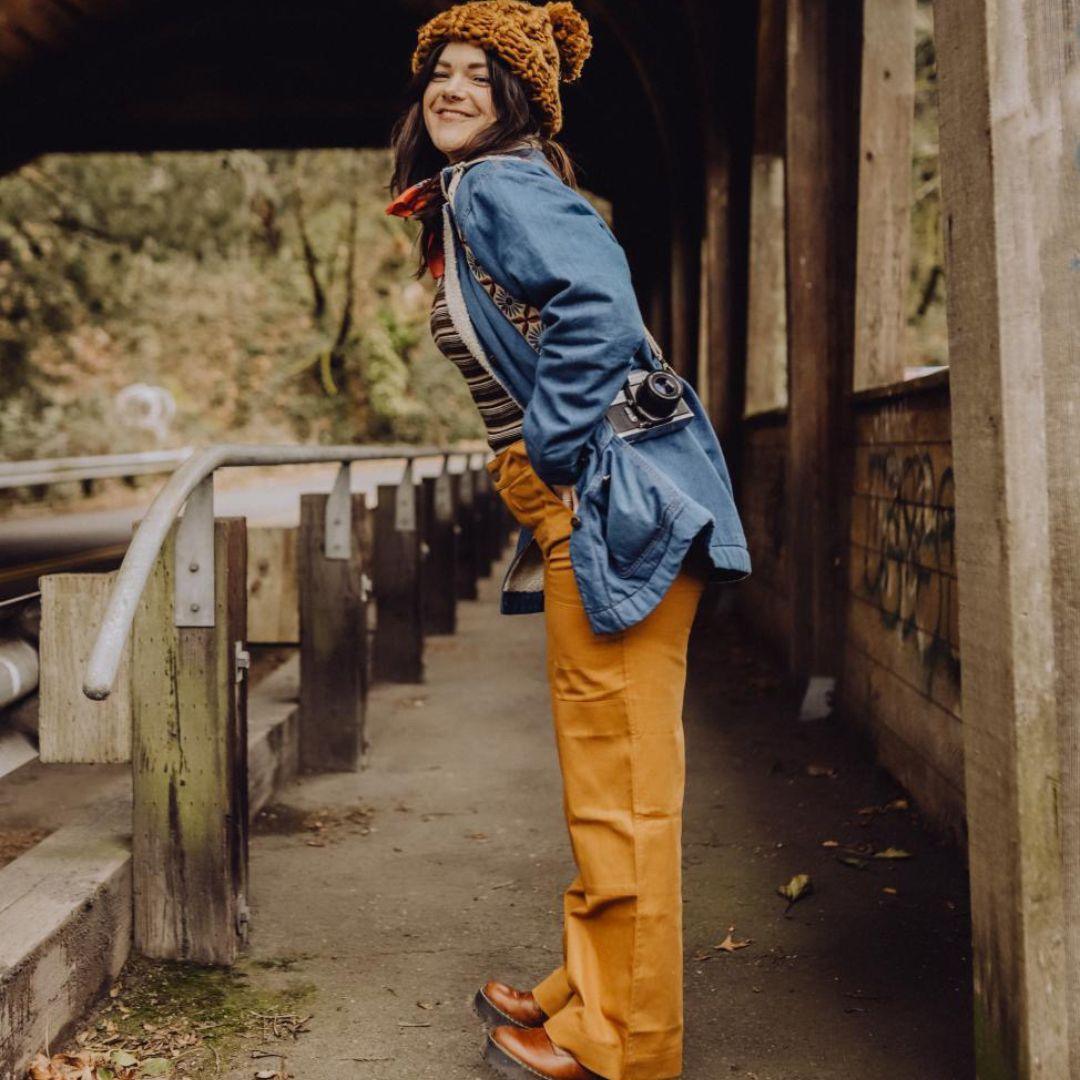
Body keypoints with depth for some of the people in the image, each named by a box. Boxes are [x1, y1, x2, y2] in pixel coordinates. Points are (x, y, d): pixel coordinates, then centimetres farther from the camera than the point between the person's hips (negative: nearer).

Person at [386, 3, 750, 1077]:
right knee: (604, 775, 17)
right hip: (583, 506, 11)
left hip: (614, 503, -11)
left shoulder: (498, 185, -10)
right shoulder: (462, 202, 21)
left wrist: (548, 453, -17)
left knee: (617, 779, -4)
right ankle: (587, 993, 30)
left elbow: (597, 305, -25)